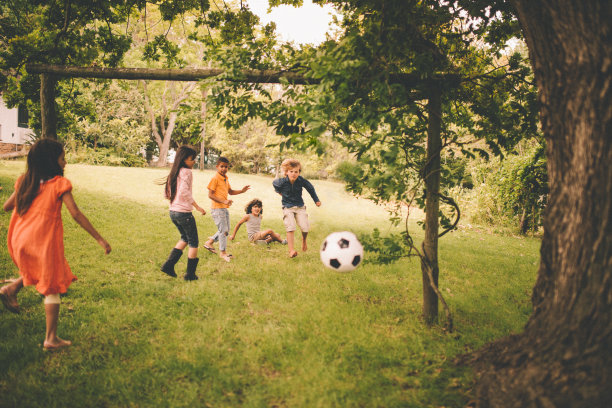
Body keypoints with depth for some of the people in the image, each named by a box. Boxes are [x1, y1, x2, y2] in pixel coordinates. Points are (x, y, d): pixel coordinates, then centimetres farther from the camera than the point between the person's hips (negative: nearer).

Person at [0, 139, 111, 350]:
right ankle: (51, 338, 9)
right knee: (52, 288, 6)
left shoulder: (25, 181, 6)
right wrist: (100, 239, -13)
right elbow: (76, 214, -15)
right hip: (45, 241, -6)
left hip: (20, 240, 6)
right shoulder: (59, 183, -9)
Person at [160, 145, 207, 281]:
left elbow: (166, 194, 13)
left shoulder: (173, 173, 10)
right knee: (193, 243, 8)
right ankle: (190, 274, 12)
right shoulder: (186, 172, -13)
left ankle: (169, 265, 16)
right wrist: (197, 207, -21)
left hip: (172, 212, 8)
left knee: (185, 239, 26)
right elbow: (184, 192, -26)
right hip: (184, 212, -8)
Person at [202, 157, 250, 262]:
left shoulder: (226, 178, 13)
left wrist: (241, 191, 9)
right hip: (217, 209, -9)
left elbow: (230, 191, 25)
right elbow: (210, 195, -16)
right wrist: (224, 201, -24)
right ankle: (223, 252, 8)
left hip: (225, 208, 9)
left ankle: (209, 243, 28)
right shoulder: (215, 178, -13)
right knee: (223, 230, -5)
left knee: (226, 231, 15)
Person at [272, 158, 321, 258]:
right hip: (288, 207, -1)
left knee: (305, 228, -11)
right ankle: (291, 251, -18)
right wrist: (279, 192, 24)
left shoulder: (301, 180, -12)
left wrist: (316, 200, 16)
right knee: (290, 228, -19)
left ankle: (304, 240, 25)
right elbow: (274, 183, 10)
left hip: (300, 206, 1)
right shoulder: (282, 182, -15)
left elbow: (310, 188, 8)